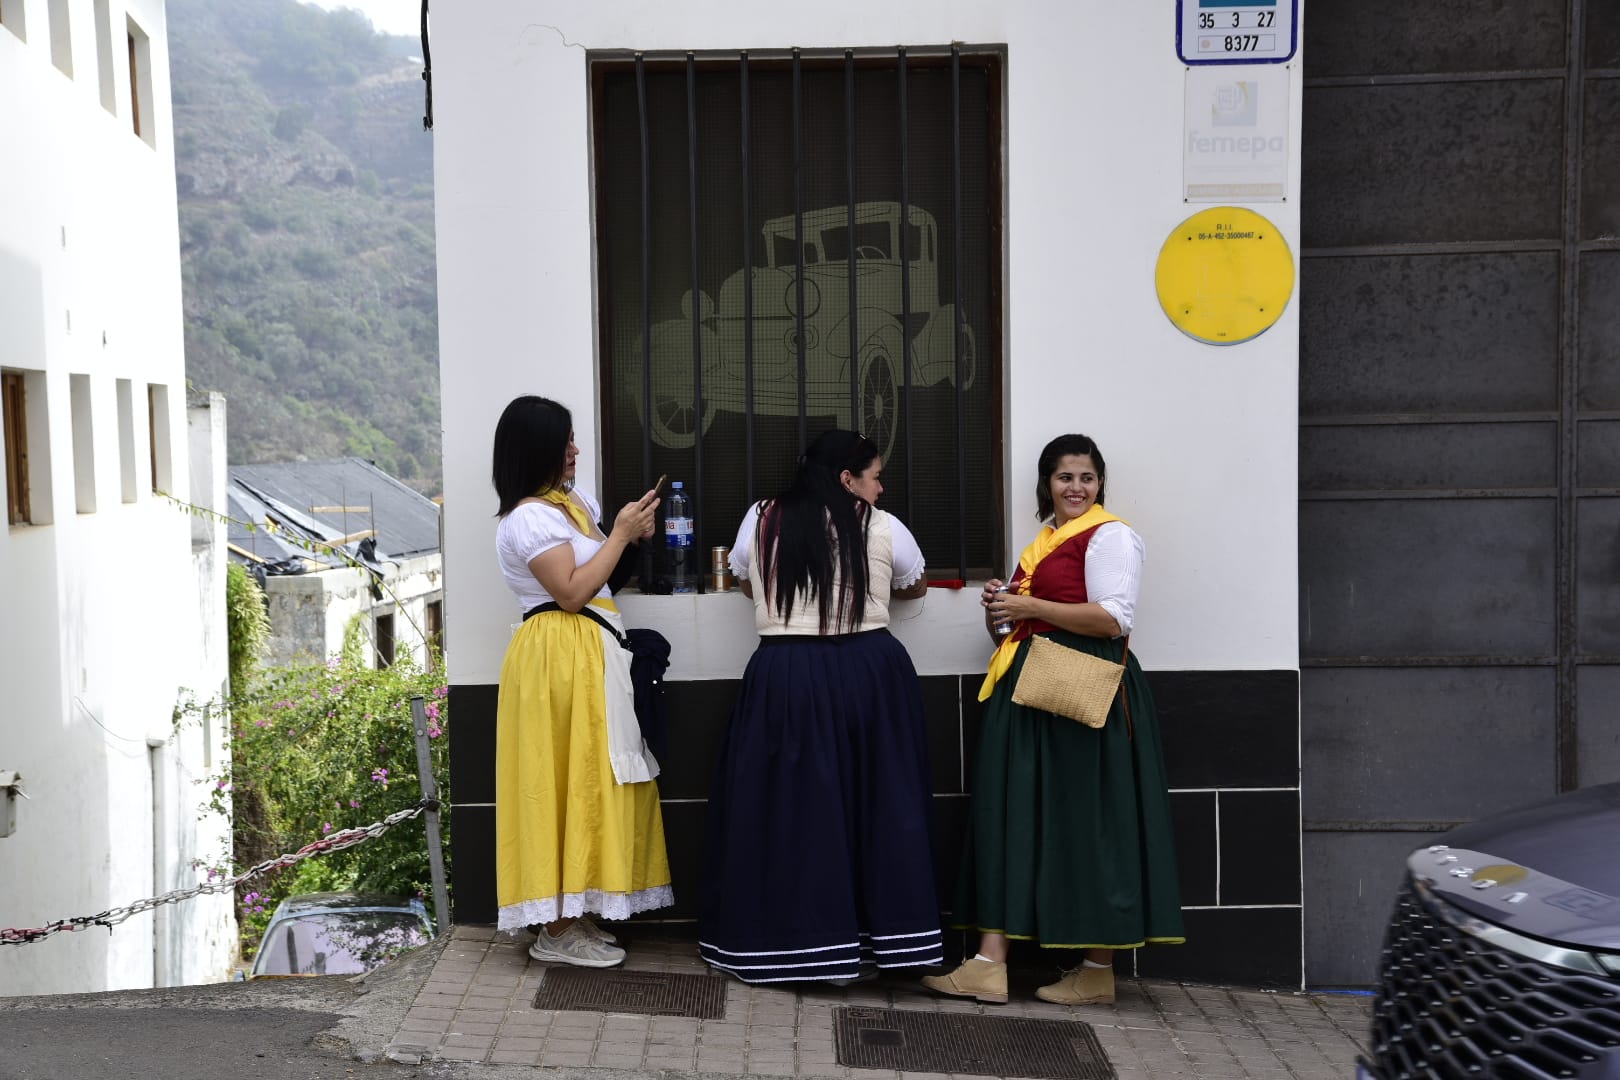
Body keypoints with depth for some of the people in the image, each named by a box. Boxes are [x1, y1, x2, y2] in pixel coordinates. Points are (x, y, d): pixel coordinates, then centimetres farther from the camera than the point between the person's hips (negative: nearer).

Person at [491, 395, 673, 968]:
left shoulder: (572, 501, 14)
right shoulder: (528, 517, -13)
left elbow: (599, 574, 22)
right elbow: (571, 592, -19)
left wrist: (631, 536, 4)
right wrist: (620, 534, -12)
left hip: (585, 657, 9)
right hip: (559, 658, -9)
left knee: (584, 781, 11)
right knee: (565, 781, -6)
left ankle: (568, 914, 18)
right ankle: (557, 931, 1)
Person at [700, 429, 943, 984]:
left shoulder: (761, 521, 5)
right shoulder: (883, 528, 1)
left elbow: (746, 583, 22)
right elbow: (917, 586, 19)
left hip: (784, 678, 0)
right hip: (868, 673, 0)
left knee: (785, 803, 6)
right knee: (876, 801, 10)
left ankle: (794, 942, 11)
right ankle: (877, 938, 15)